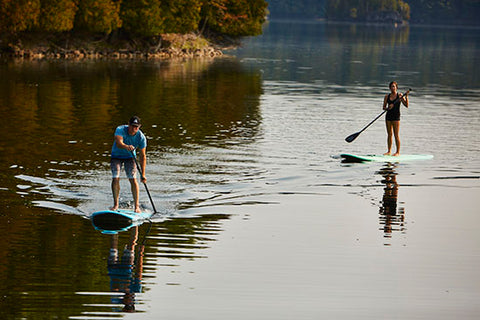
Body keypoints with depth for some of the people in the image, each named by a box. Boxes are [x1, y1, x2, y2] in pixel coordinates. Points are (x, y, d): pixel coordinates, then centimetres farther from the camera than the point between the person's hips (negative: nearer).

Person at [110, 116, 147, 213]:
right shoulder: (120, 130, -25)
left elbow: (142, 156, -13)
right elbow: (119, 143, -43)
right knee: (115, 178, -16)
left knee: (133, 179, -14)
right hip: (116, 156, -1)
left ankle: (137, 206, -7)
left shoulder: (141, 137, -19)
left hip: (130, 157, 1)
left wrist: (143, 174, -15)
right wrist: (126, 147, -67)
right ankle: (116, 204, -1)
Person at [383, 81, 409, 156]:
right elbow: (384, 107, 9)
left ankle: (398, 152, 0)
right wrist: (388, 108, -13)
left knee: (396, 135, -5)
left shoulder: (400, 96, -2)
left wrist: (406, 96, -21)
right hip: (388, 116, 4)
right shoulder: (387, 96, 8)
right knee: (389, 134, 8)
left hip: (396, 116, -4)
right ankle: (389, 151, 14)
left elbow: (406, 105, -9)